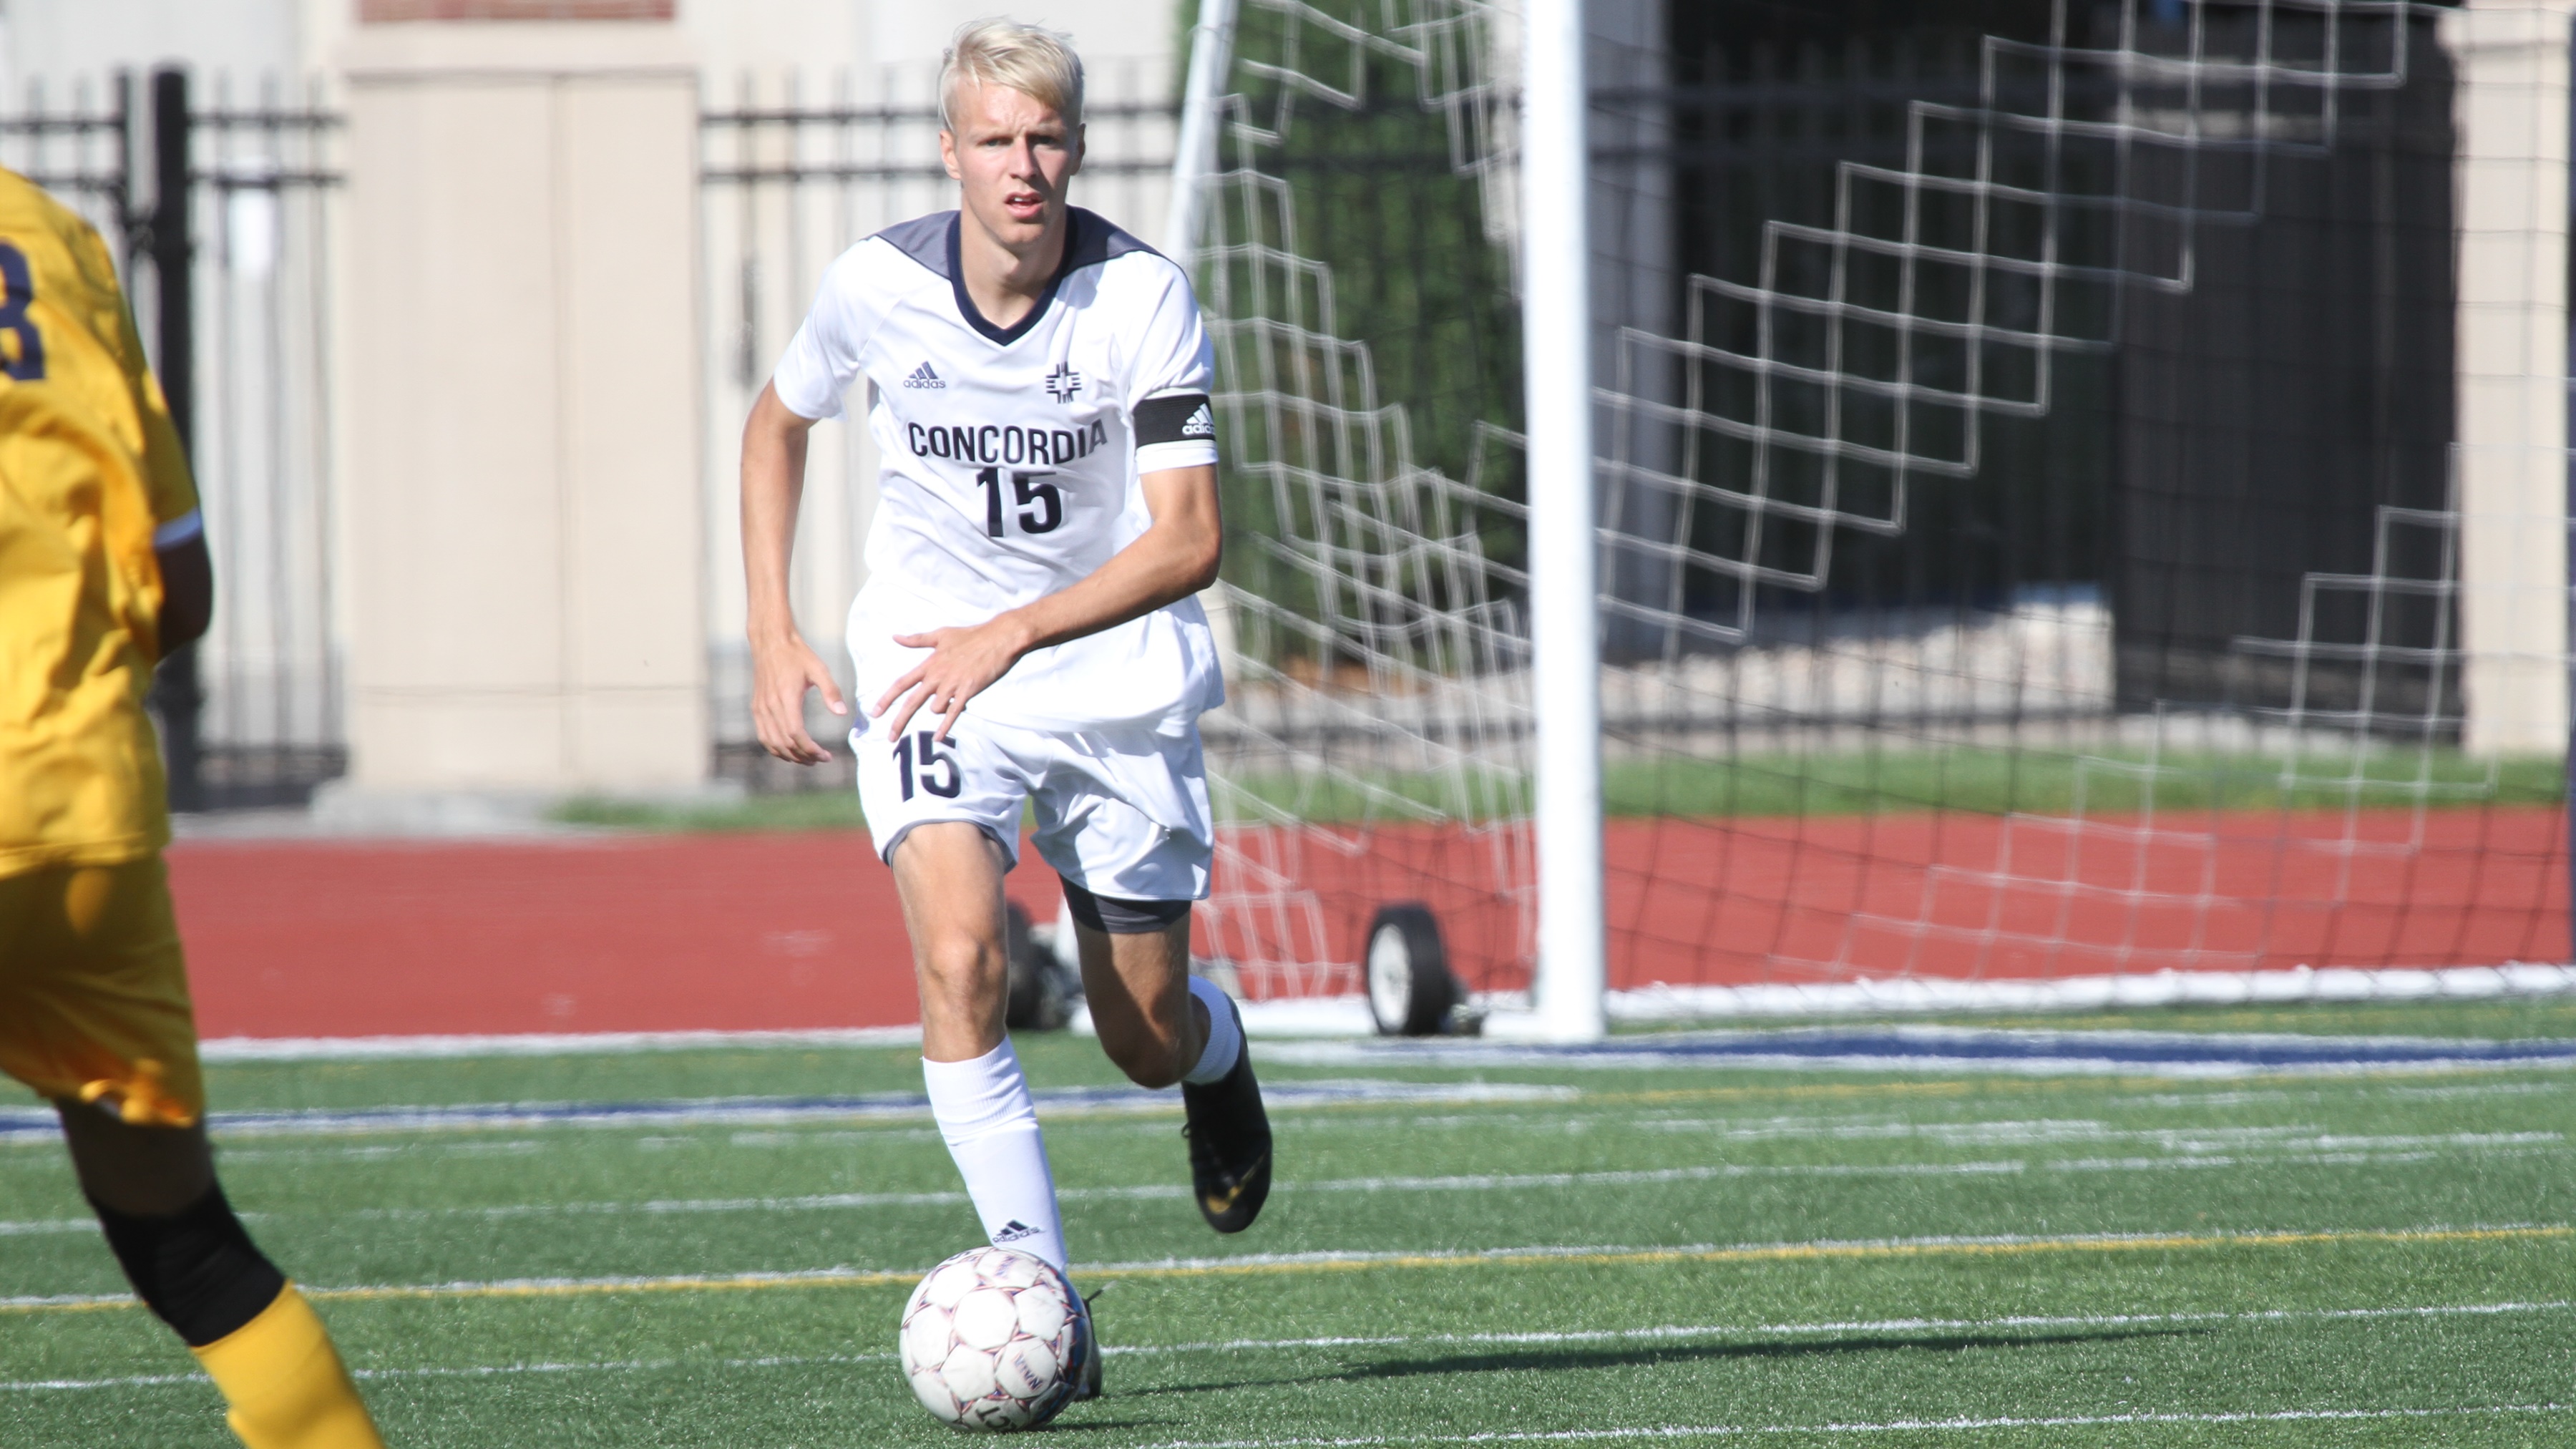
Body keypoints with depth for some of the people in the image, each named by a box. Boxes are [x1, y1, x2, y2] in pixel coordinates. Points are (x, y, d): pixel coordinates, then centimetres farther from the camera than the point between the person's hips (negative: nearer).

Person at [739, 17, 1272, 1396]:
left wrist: (1012, 634, -33)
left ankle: (1217, 1052, 48)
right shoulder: (878, 284, -11)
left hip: (1114, 663, 0)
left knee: (1147, 1039, 8)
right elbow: (777, 424, 11)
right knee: (958, 958, -25)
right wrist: (771, 634, 2)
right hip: (930, 662, 0)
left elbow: (1187, 541, -22)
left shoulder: (1142, 297, -18)